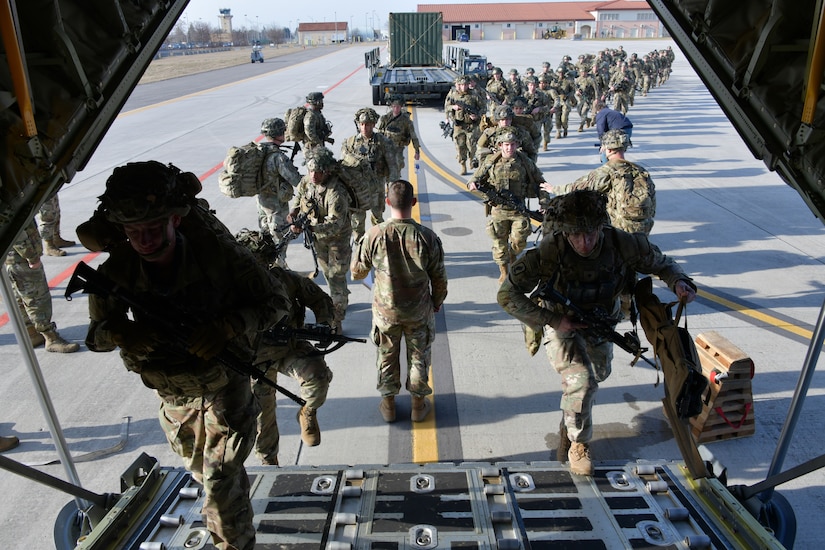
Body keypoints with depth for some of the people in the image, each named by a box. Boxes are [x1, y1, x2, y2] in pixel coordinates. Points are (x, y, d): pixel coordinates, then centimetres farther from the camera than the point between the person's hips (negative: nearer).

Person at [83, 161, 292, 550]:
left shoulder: (218, 253, -31)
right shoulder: (117, 273, -22)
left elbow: (277, 300, -21)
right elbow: (97, 332, -7)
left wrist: (227, 327, -38)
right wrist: (120, 333, -32)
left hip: (225, 385, -4)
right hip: (172, 395, 5)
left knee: (221, 484, -6)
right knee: (200, 470, 29)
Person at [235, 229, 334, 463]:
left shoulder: (285, 278, -14)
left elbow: (320, 299, -2)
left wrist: (324, 325, -21)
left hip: (290, 348, 0)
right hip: (257, 358, 1)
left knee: (318, 375, -30)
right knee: (262, 414, 13)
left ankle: (308, 412, 4)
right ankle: (268, 460, 42)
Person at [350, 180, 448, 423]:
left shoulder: (374, 235, -20)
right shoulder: (427, 237, -20)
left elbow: (357, 271, -5)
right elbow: (439, 279, -8)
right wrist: (437, 302, 11)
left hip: (385, 311, 0)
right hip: (419, 312, 0)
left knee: (387, 357, 20)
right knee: (419, 357, 19)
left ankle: (388, 404, 36)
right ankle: (418, 404, 35)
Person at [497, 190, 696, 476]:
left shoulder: (622, 244, -29)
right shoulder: (548, 252, -37)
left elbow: (660, 263, -9)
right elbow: (507, 294, -32)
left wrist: (679, 282, -31)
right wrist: (552, 320, -35)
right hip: (560, 323, -4)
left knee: (599, 374, 26)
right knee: (581, 382, -21)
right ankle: (578, 444, 8)